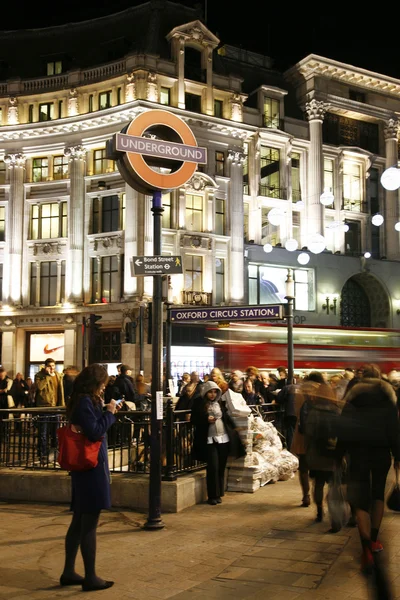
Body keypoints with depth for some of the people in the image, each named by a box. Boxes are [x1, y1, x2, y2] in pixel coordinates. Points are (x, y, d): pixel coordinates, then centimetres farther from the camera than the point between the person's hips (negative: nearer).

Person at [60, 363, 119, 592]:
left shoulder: (83, 400, 12)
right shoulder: (85, 402, -17)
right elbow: (95, 432, -22)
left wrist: (107, 412, 5)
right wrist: (109, 413, -12)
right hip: (92, 466, -10)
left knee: (79, 522, 15)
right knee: (89, 524, -2)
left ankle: (69, 572, 23)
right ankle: (91, 577, 6)